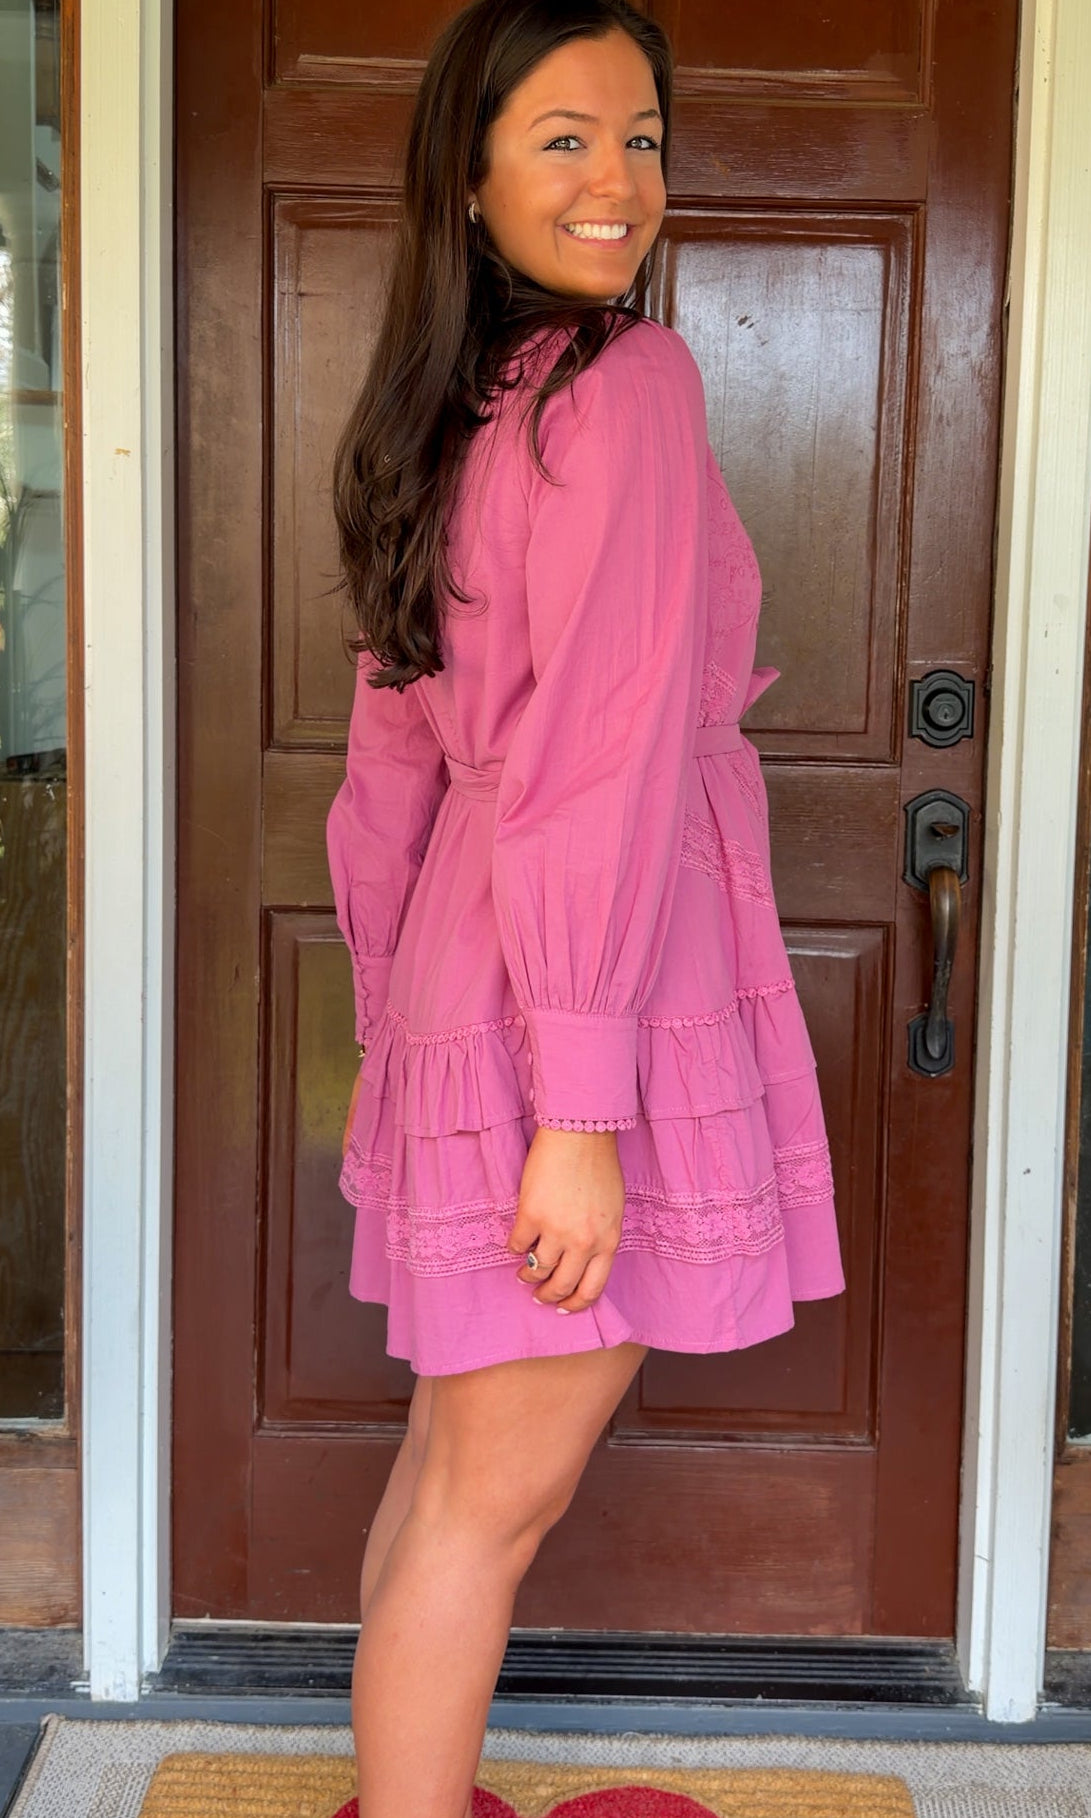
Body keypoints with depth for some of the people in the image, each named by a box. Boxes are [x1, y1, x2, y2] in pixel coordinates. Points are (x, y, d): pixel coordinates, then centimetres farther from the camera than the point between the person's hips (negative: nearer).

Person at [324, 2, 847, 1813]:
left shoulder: (447, 409, 12)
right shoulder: (628, 380, -12)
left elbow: (393, 762, 14)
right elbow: (600, 765, -20)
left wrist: (406, 1024, 20)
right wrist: (583, 1103, -21)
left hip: (467, 992, 9)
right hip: (607, 1002, -9)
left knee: (454, 1457, 18)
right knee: (501, 1487, 2)